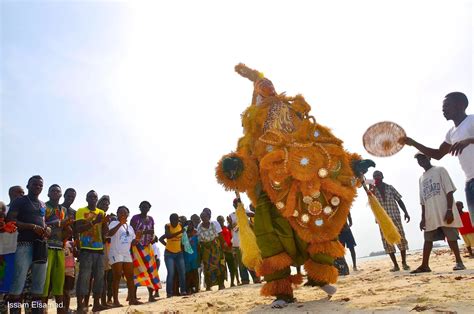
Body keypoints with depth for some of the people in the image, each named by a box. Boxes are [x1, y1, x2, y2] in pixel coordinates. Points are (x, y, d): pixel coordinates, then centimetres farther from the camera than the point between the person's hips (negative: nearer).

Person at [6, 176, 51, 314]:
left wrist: (47, 229, 4)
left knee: (39, 283, 8)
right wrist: (33, 227, -16)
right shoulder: (19, 201, 3)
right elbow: (9, 220, -8)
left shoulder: (43, 205, 21)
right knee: (18, 282, -9)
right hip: (24, 245, -6)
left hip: (40, 246, 6)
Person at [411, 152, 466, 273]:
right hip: (430, 215, 6)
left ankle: (459, 261, 13)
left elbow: (449, 191, -8)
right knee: (428, 239, 6)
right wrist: (423, 218, 12)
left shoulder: (440, 170, 1)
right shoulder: (421, 178, 19)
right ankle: (424, 265, 9)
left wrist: (449, 210, -18)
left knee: (451, 237, -1)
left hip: (445, 212, -6)